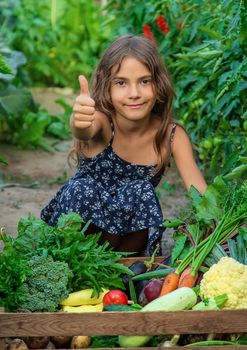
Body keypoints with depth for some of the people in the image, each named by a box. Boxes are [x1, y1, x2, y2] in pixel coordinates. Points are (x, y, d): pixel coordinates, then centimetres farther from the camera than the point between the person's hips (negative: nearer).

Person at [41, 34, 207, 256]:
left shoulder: (173, 136, -13)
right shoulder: (102, 121, -19)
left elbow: (200, 194, -23)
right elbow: (84, 132, -45)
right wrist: (80, 123, -70)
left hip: (129, 230, 2)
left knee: (141, 192, -28)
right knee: (83, 189, -31)